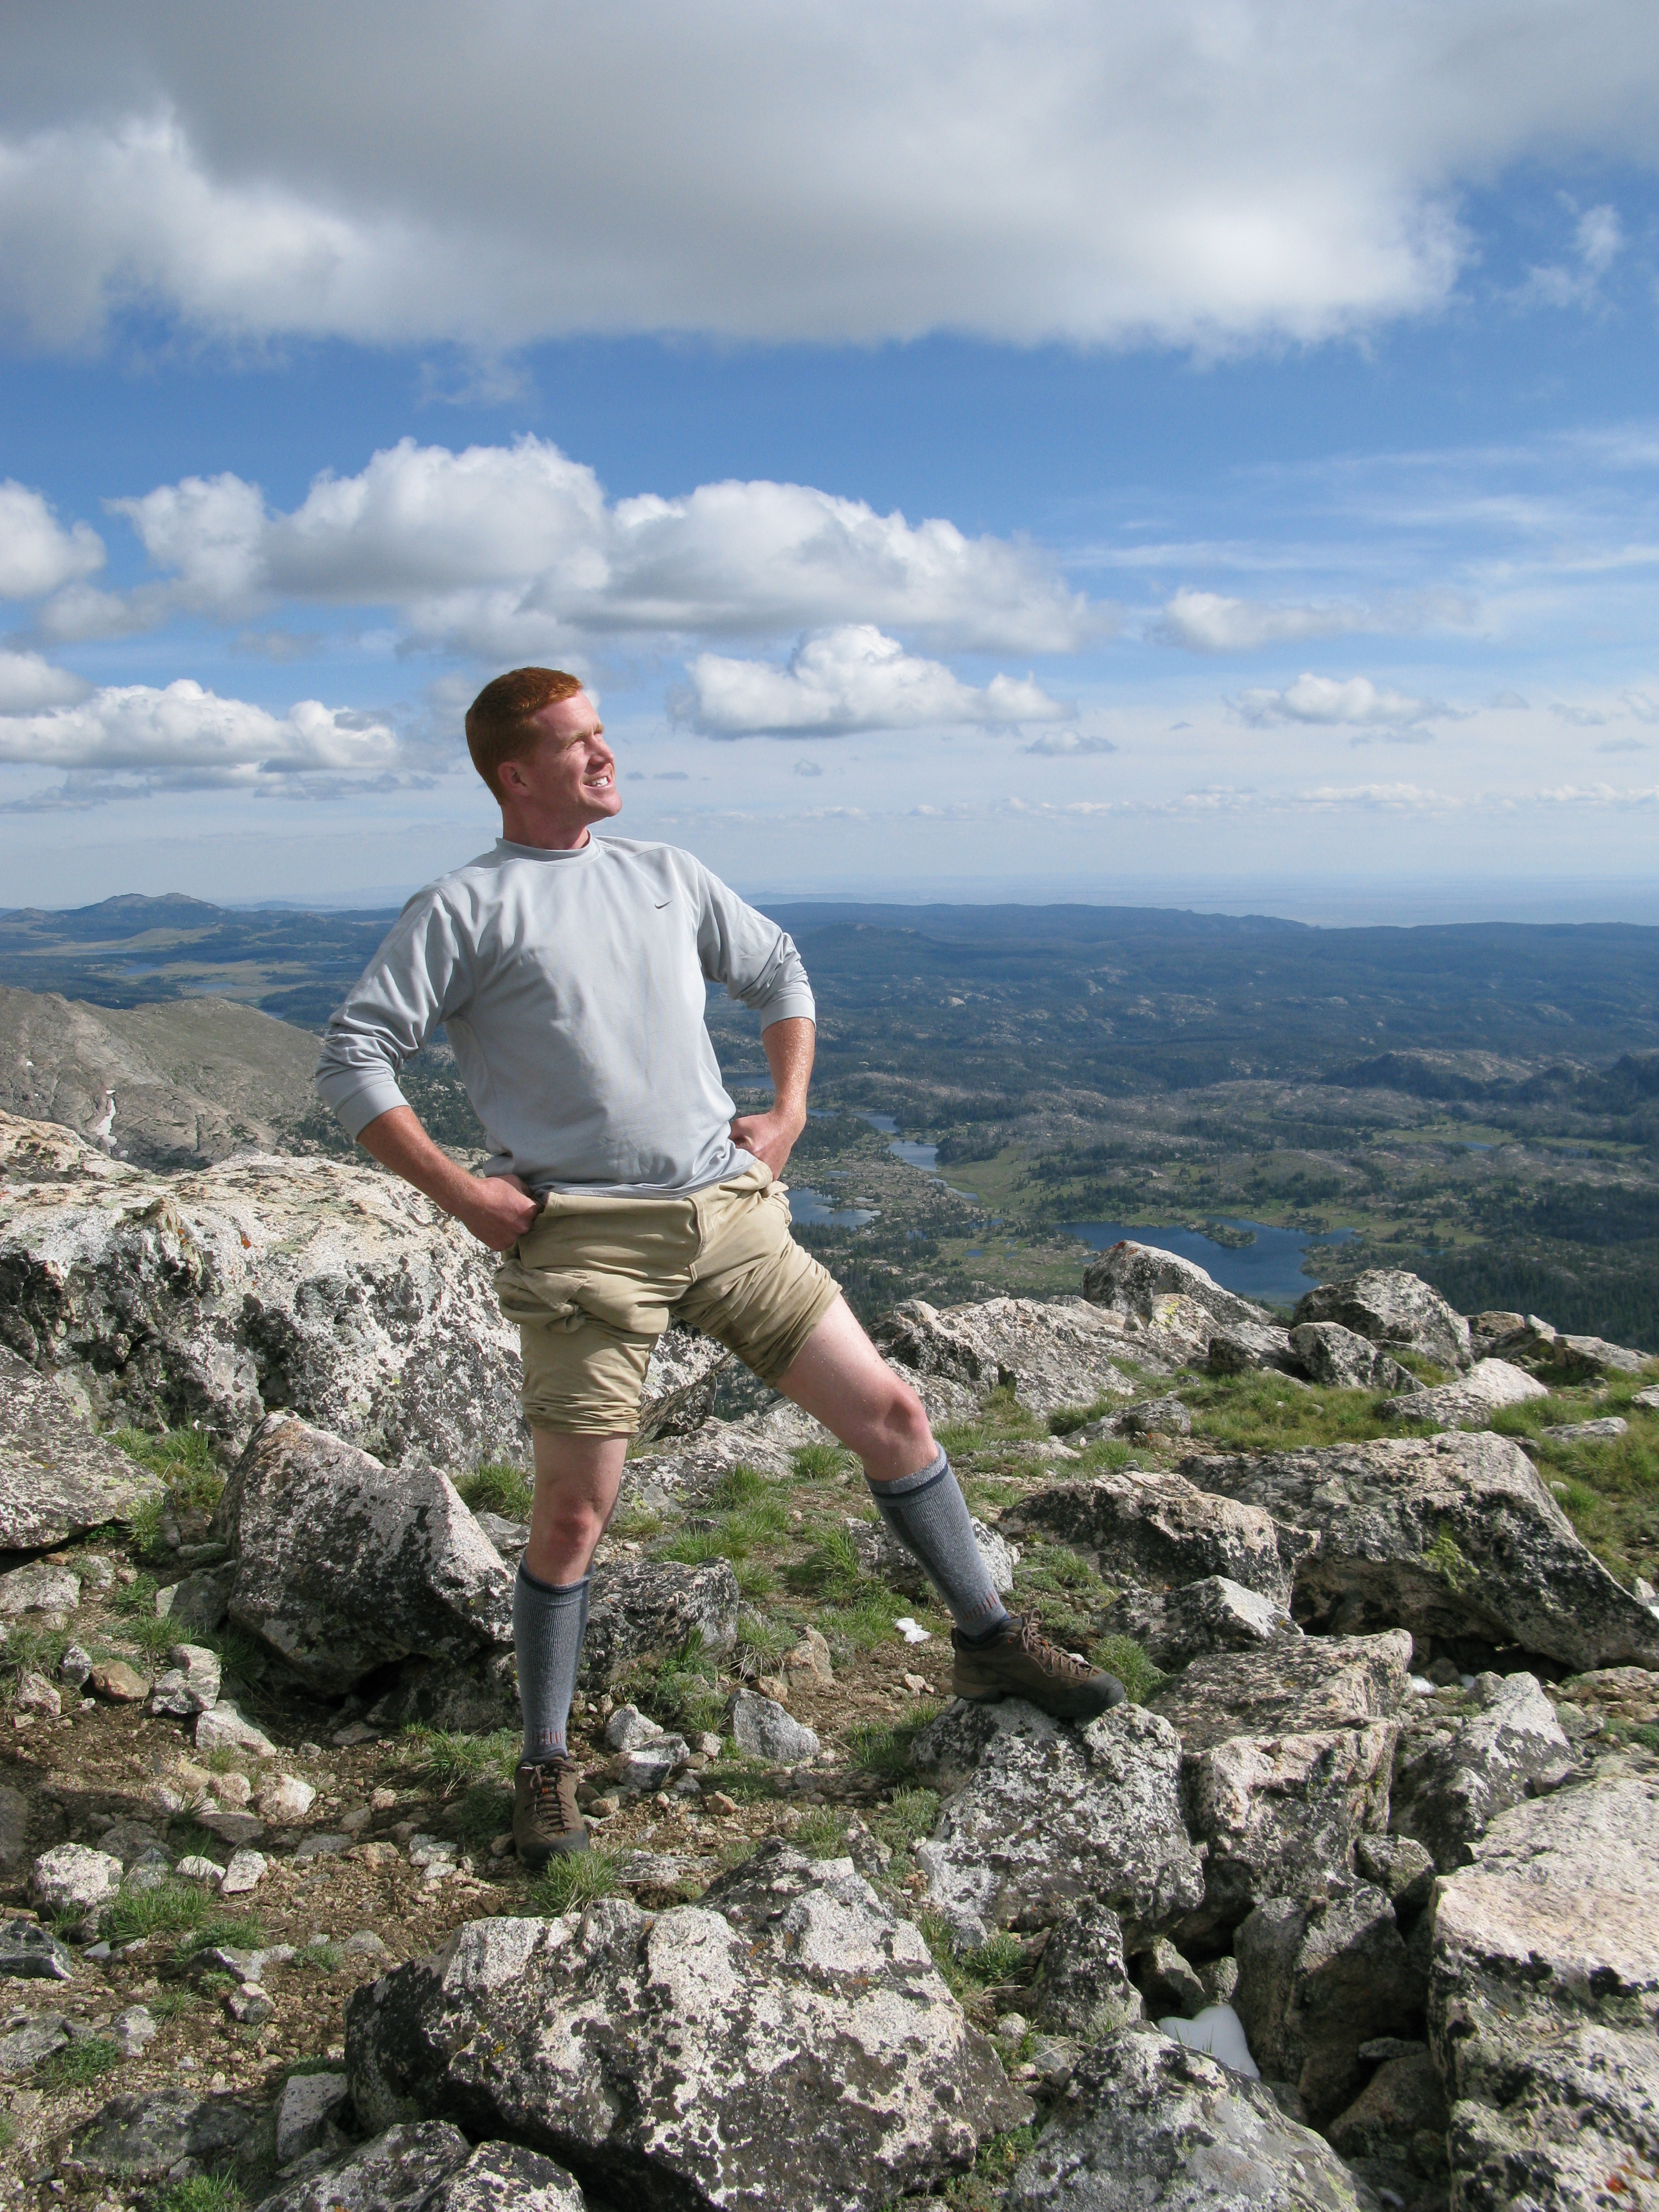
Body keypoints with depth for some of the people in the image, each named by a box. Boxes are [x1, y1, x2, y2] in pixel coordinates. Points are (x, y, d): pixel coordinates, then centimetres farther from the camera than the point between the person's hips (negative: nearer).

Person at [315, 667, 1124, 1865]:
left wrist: (787, 1113, 13)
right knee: (574, 1515, 1)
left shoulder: (667, 874, 14)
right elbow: (352, 1059, -4)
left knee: (890, 1411, 5)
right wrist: (460, 1192, -9)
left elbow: (779, 973, 26)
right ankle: (548, 1765, 23)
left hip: (729, 1214, 5)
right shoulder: (466, 908, -1)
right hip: (587, 1239, -4)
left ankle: (989, 1640, 25)